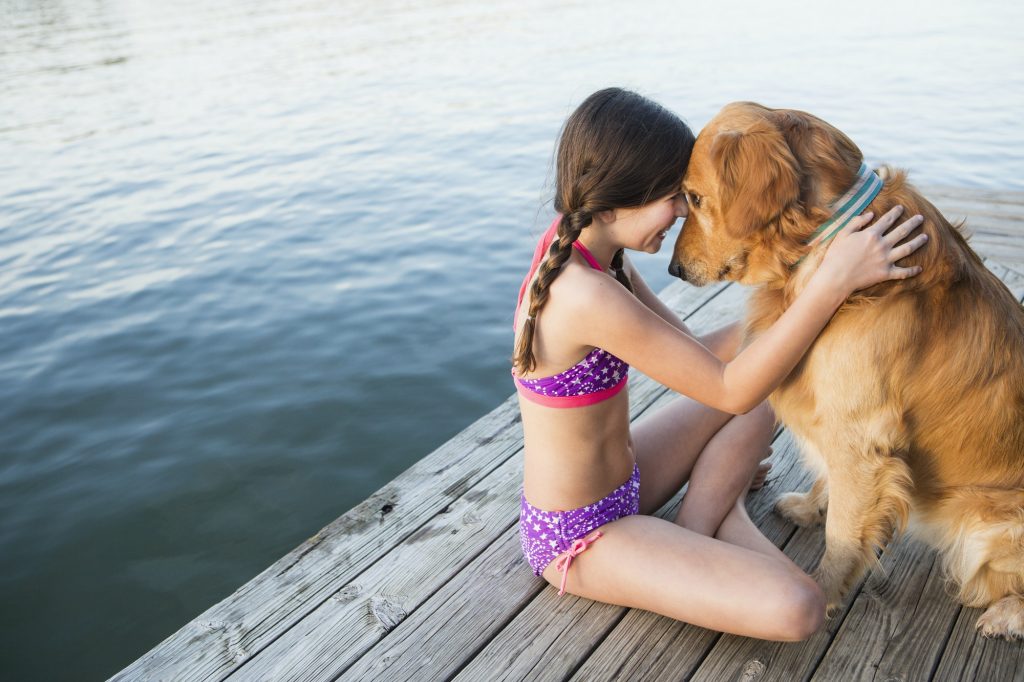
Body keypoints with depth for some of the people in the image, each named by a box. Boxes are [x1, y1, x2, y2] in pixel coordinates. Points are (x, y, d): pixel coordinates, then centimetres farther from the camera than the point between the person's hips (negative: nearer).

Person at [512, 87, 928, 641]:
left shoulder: (583, 249, -2)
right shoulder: (585, 295, -32)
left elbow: (694, 355, 1)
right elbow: (730, 389, -26)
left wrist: (796, 293, -8)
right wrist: (832, 281, -27)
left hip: (616, 484, 9)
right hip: (579, 536, -9)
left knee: (764, 395, 18)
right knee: (796, 608, -22)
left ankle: (701, 520, 7)